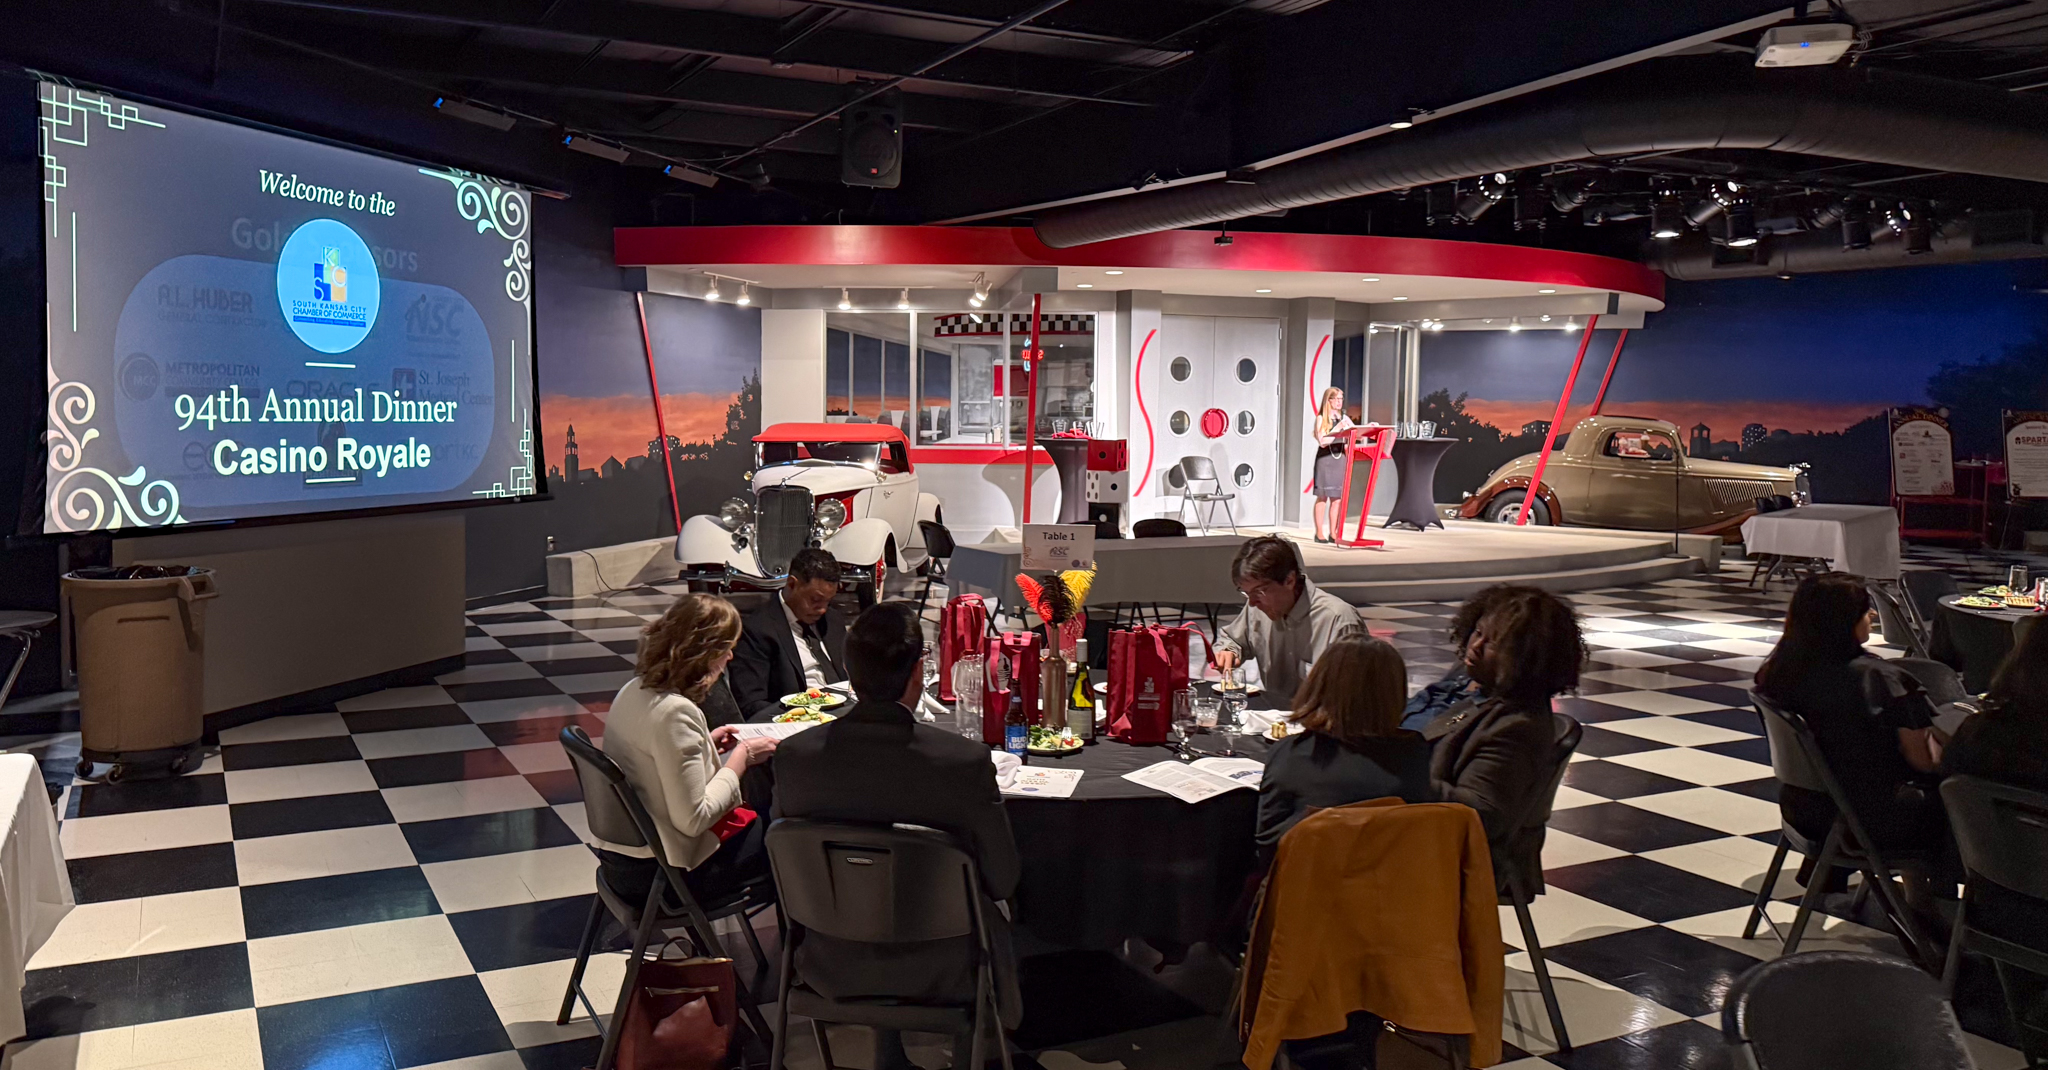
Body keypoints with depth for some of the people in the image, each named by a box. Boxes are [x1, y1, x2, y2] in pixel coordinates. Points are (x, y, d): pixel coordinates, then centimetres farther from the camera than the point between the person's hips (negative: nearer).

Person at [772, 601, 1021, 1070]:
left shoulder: (794, 754, -16)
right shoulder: (964, 761, -25)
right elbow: (1001, 879, -13)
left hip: (832, 967, 3)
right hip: (939, 972, -2)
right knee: (989, 920, 29)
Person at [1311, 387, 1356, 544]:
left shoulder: (1344, 418, 13)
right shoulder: (1321, 418, -1)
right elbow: (1322, 441, -10)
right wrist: (1337, 428, -15)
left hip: (1340, 458, 4)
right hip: (1325, 458, -4)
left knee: (1337, 497, 2)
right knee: (1323, 496, -3)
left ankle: (1333, 533, 7)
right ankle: (1319, 533, 2)